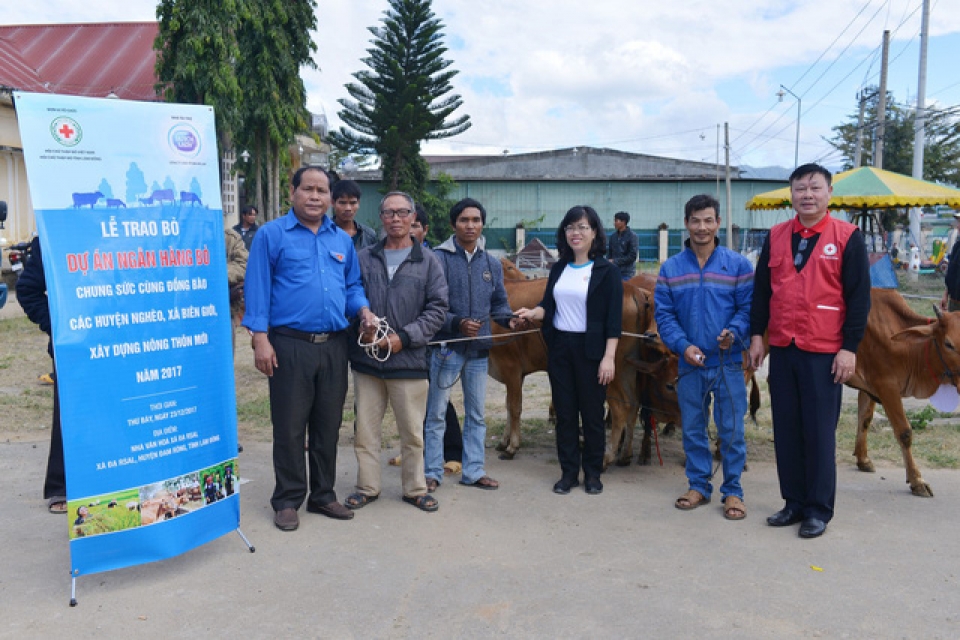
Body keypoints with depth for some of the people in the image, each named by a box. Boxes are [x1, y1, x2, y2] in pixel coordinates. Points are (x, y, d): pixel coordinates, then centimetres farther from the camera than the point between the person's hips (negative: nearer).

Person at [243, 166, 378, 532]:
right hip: (290, 345, -4)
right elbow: (257, 288, -5)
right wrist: (260, 339, -12)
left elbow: (352, 285, 18)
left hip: (334, 346, 5)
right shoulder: (271, 235, 0)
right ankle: (288, 500, 16)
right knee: (289, 426, 3)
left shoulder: (342, 240, 14)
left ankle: (323, 495, 25)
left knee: (328, 425, 12)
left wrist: (363, 309, -3)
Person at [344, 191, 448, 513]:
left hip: (408, 360, -1)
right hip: (366, 358, 2)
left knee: (412, 431, 8)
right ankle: (367, 487, 25)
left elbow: (437, 308, -2)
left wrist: (404, 337, -11)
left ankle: (415, 489, 24)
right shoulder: (364, 258, 6)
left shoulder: (427, 261, 3)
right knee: (365, 428, 10)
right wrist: (362, 328, -11)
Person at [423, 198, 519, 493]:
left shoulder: (492, 264, 8)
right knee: (436, 414, 4)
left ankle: (473, 471, 26)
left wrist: (508, 318, -8)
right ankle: (432, 472, 16)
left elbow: (498, 303, 12)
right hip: (447, 346, -5)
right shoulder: (440, 258, -8)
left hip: (479, 348, 5)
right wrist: (457, 323, -25)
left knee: (476, 414, 14)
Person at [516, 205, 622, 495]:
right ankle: (569, 472, 20)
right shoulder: (559, 269, 10)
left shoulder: (607, 271, -6)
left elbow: (614, 319, -9)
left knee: (592, 413, 5)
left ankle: (593, 473, 20)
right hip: (559, 347, 5)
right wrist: (532, 313, -13)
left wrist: (609, 357, -15)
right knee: (565, 412, 9)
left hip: (591, 350, -5)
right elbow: (548, 305, 9)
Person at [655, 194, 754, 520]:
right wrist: (682, 345, -12)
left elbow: (748, 307, -3)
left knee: (731, 430, 3)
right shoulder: (670, 269, 4)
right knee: (692, 429, 12)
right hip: (690, 364, 2)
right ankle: (698, 486, 28)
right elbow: (663, 314, 1)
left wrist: (734, 333, -21)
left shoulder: (738, 265, -1)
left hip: (728, 363, -2)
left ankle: (732, 491, 18)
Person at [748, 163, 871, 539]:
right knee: (786, 430, 10)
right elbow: (762, 289, 11)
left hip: (824, 353, -4)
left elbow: (859, 296, -5)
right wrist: (757, 335, 5)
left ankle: (819, 510, 16)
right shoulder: (776, 236, 8)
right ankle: (794, 502, 23)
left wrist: (850, 348, -10)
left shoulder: (848, 237, -3)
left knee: (819, 433, 3)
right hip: (782, 351, 4)